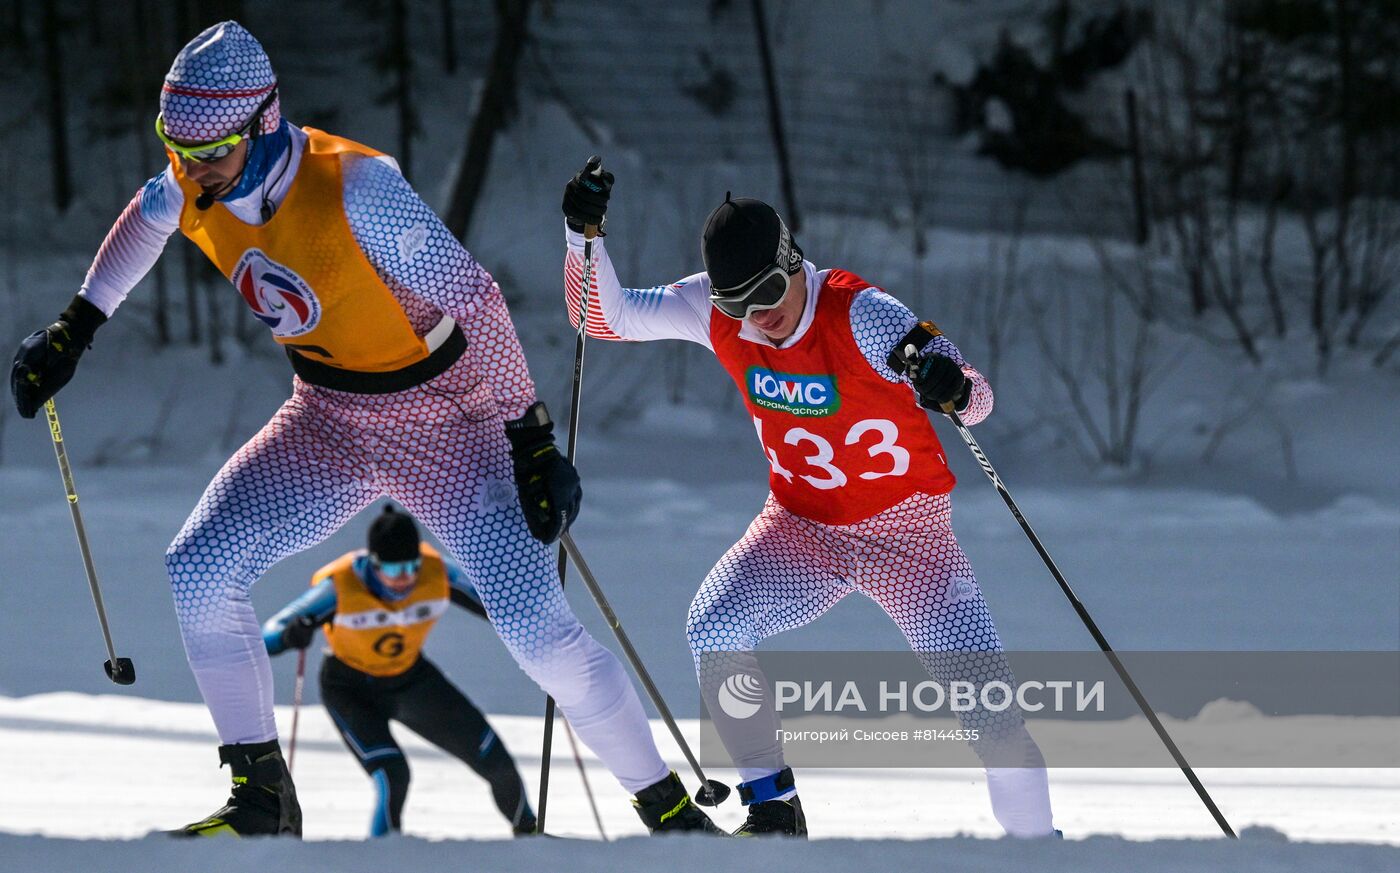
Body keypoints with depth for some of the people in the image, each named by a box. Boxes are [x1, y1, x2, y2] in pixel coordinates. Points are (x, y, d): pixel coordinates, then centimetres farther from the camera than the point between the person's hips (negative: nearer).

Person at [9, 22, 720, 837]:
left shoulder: (354, 188, -31)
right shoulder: (197, 180, -11)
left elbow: (476, 299, -25)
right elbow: (148, 217, 16)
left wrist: (531, 439, -23)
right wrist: (76, 326, 20)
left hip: (442, 417, -6)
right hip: (326, 423, 6)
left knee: (536, 625, -15)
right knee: (199, 571, -8)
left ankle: (668, 807, -2)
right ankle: (262, 797, 5)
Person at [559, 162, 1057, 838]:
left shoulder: (859, 315, -26)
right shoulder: (714, 310, -13)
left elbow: (978, 399, -24)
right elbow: (603, 317, -4)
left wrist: (952, 388, -48)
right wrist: (583, 235, -22)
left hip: (906, 532, -4)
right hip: (801, 527, 4)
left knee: (985, 698, -15)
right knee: (712, 630, -22)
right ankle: (774, 809, -7)